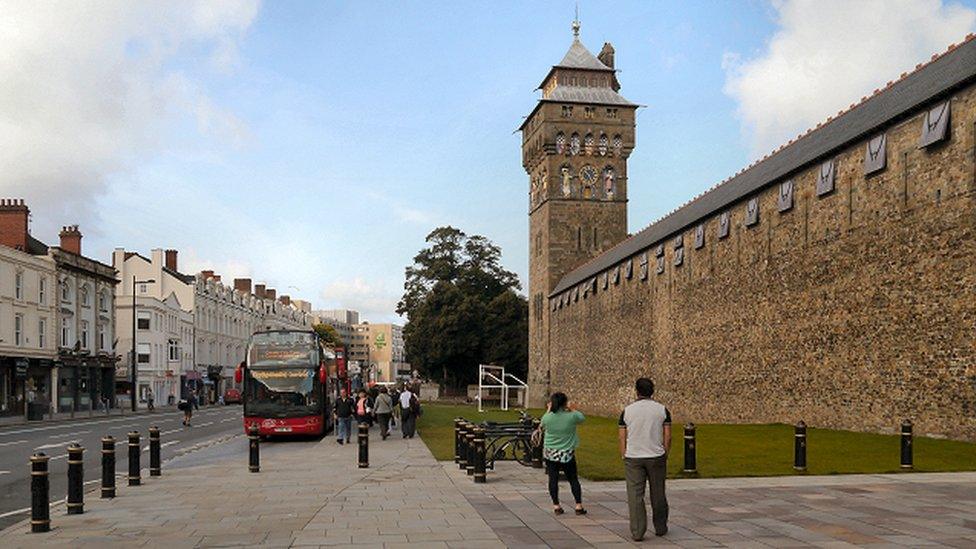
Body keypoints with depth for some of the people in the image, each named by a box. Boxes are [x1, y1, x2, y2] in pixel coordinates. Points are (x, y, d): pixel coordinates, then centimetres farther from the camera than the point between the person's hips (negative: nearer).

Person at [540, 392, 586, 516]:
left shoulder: (547, 417, -12)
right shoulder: (571, 417, -14)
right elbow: (582, 417, 8)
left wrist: (548, 409, 17)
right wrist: (571, 409, 15)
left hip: (550, 453, 1)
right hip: (567, 454, 0)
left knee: (553, 480, 8)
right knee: (573, 479, 10)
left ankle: (556, 506, 10)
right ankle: (579, 506, 11)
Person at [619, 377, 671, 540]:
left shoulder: (627, 410, -1)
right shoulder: (662, 410, 0)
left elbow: (622, 438, -1)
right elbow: (667, 437, -1)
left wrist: (624, 457, 8)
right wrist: (665, 455, 10)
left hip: (633, 458, -1)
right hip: (656, 457, 1)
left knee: (635, 496, 1)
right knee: (658, 494, 14)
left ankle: (637, 532, -1)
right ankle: (660, 527, 26)